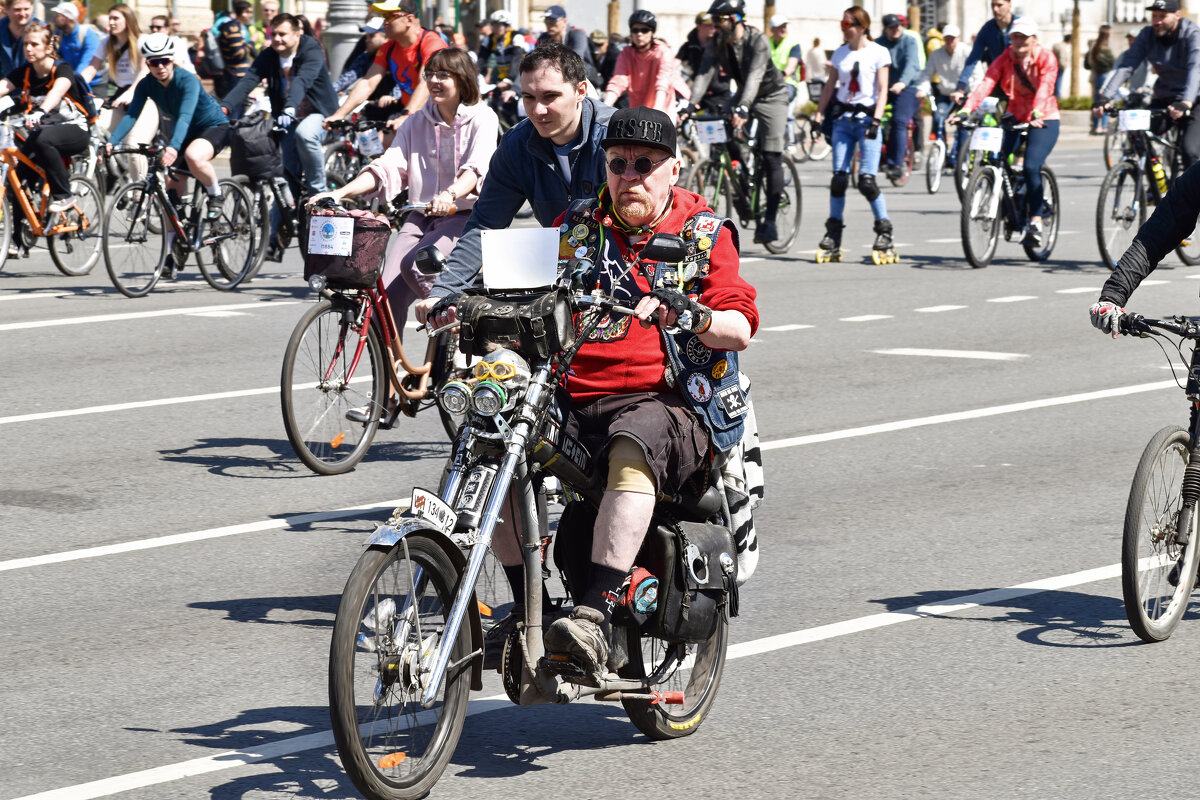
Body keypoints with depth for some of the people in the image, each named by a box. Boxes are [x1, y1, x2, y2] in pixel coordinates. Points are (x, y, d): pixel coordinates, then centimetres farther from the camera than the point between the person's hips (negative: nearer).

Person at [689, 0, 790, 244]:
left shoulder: (757, 40, -28)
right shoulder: (717, 43, -13)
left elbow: (755, 76, -41)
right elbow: (704, 74, -22)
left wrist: (743, 108, -56)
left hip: (771, 96, -6)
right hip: (743, 95, 6)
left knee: (771, 159, -11)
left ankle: (770, 222, -8)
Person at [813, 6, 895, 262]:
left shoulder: (879, 53, -1)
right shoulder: (840, 53, 11)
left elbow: (882, 90, -5)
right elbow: (830, 86, 15)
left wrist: (876, 120, -15)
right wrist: (819, 114, 6)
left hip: (866, 118, -4)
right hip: (842, 119, 4)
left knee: (866, 180, -12)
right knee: (839, 178, -1)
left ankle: (884, 233, -2)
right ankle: (833, 237, 5)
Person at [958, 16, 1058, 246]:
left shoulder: (1046, 57, -12)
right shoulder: (1006, 58, -3)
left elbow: (1045, 87, -28)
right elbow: (986, 83, -18)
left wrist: (1037, 113, -47)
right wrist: (967, 109, -34)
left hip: (1043, 120, -4)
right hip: (1015, 117, 4)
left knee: (1031, 167, -23)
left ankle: (1035, 221, -13)